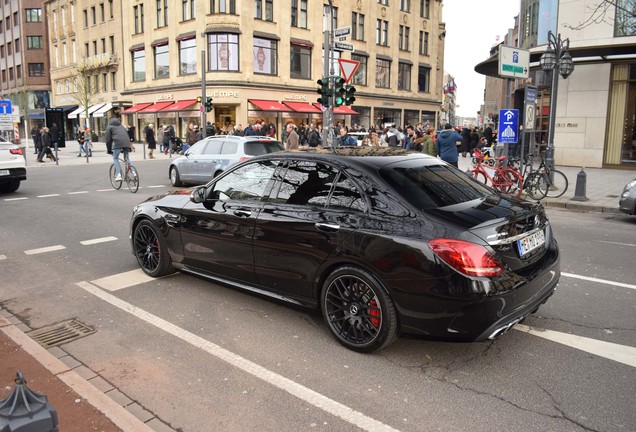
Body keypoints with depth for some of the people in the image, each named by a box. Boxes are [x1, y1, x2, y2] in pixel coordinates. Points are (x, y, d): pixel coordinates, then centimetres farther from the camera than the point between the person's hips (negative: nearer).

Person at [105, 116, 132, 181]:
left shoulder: (109, 127, 18)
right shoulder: (122, 126, 33)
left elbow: (108, 139, 13)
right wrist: (129, 146, 33)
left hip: (117, 142, -4)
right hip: (126, 143, 4)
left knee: (115, 159, 8)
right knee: (126, 159, 15)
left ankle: (118, 175, -7)